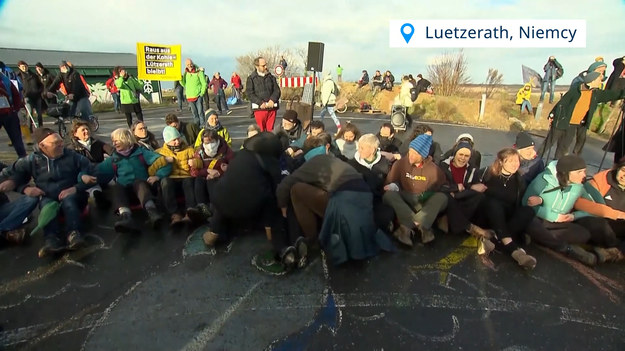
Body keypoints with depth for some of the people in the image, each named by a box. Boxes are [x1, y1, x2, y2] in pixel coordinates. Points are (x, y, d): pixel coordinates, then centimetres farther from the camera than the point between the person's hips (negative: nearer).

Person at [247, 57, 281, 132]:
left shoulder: (271, 77, 13)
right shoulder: (251, 78, 3)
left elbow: (277, 90, 11)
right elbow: (250, 94, -4)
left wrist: (272, 100, -8)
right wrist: (261, 103, -15)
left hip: (271, 107, 3)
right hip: (259, 107, -3)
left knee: (270, 129, 6)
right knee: (261, 130, -2)